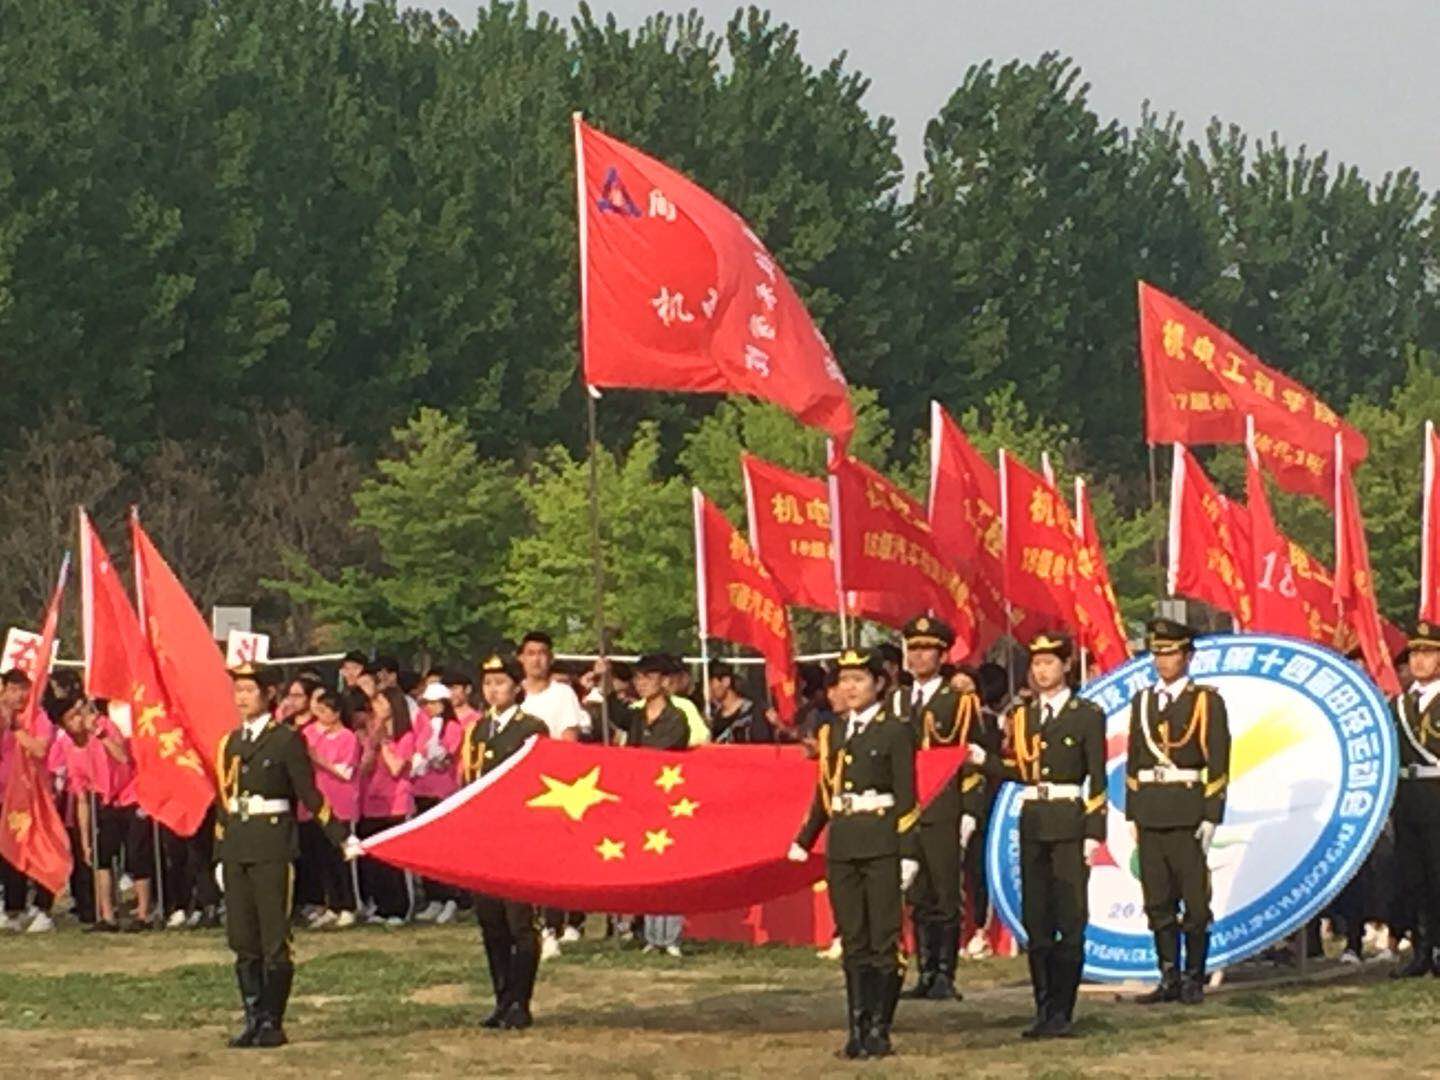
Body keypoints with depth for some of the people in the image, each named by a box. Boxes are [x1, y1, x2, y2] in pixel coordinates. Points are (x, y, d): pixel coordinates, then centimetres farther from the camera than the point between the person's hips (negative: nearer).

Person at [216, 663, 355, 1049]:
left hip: (272, 846, -6)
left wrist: (342, 838, -7)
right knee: (243, 940, 6)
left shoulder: (286, 740, -2)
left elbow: (309, 795, -2)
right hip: (236, 848, 6)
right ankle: (253, 1020, 12)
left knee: (274, 940, -4)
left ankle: (273, 1023, 1)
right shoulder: (231, 742, 15)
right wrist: (220, 854, 17)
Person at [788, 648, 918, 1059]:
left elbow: (906, 797, -6)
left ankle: (879, 1031, 3)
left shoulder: (894, 731, -3)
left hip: (881, 844, -5)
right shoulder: (832, 731, 12)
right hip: (842, 846, 5)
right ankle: (857, 1030, 10)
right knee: (853, 944, 7)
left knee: (883, 942, -1)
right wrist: (804, 840, 15)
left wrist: (908, 853, -11)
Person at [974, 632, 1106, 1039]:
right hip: (1032, 821, 5)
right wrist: (984, 759, -3)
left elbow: (1098, 780, -3)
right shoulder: (1023, 715, 13)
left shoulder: (1087, 715, -1)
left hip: (1070, 822, -5)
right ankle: (1044, 1009, 12)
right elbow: (1019, 771, 12)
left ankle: (1062, 1012, -1)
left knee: (1070, 919, -3)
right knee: (1035, 919, 6)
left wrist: (1094, 833, -10)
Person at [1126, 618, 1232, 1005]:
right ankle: (1169, 978, 11)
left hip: (1188, 815, -5)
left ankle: (1194, 979, 6)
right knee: (1158, 902, 6)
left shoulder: (1207, 701, -1)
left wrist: (1211, 817, -11)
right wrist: (1132, 814, 11)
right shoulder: (1142, 701, 14)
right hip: (1150, 814, 5)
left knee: (1195, 901, -1)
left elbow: (1218, 763, -4)